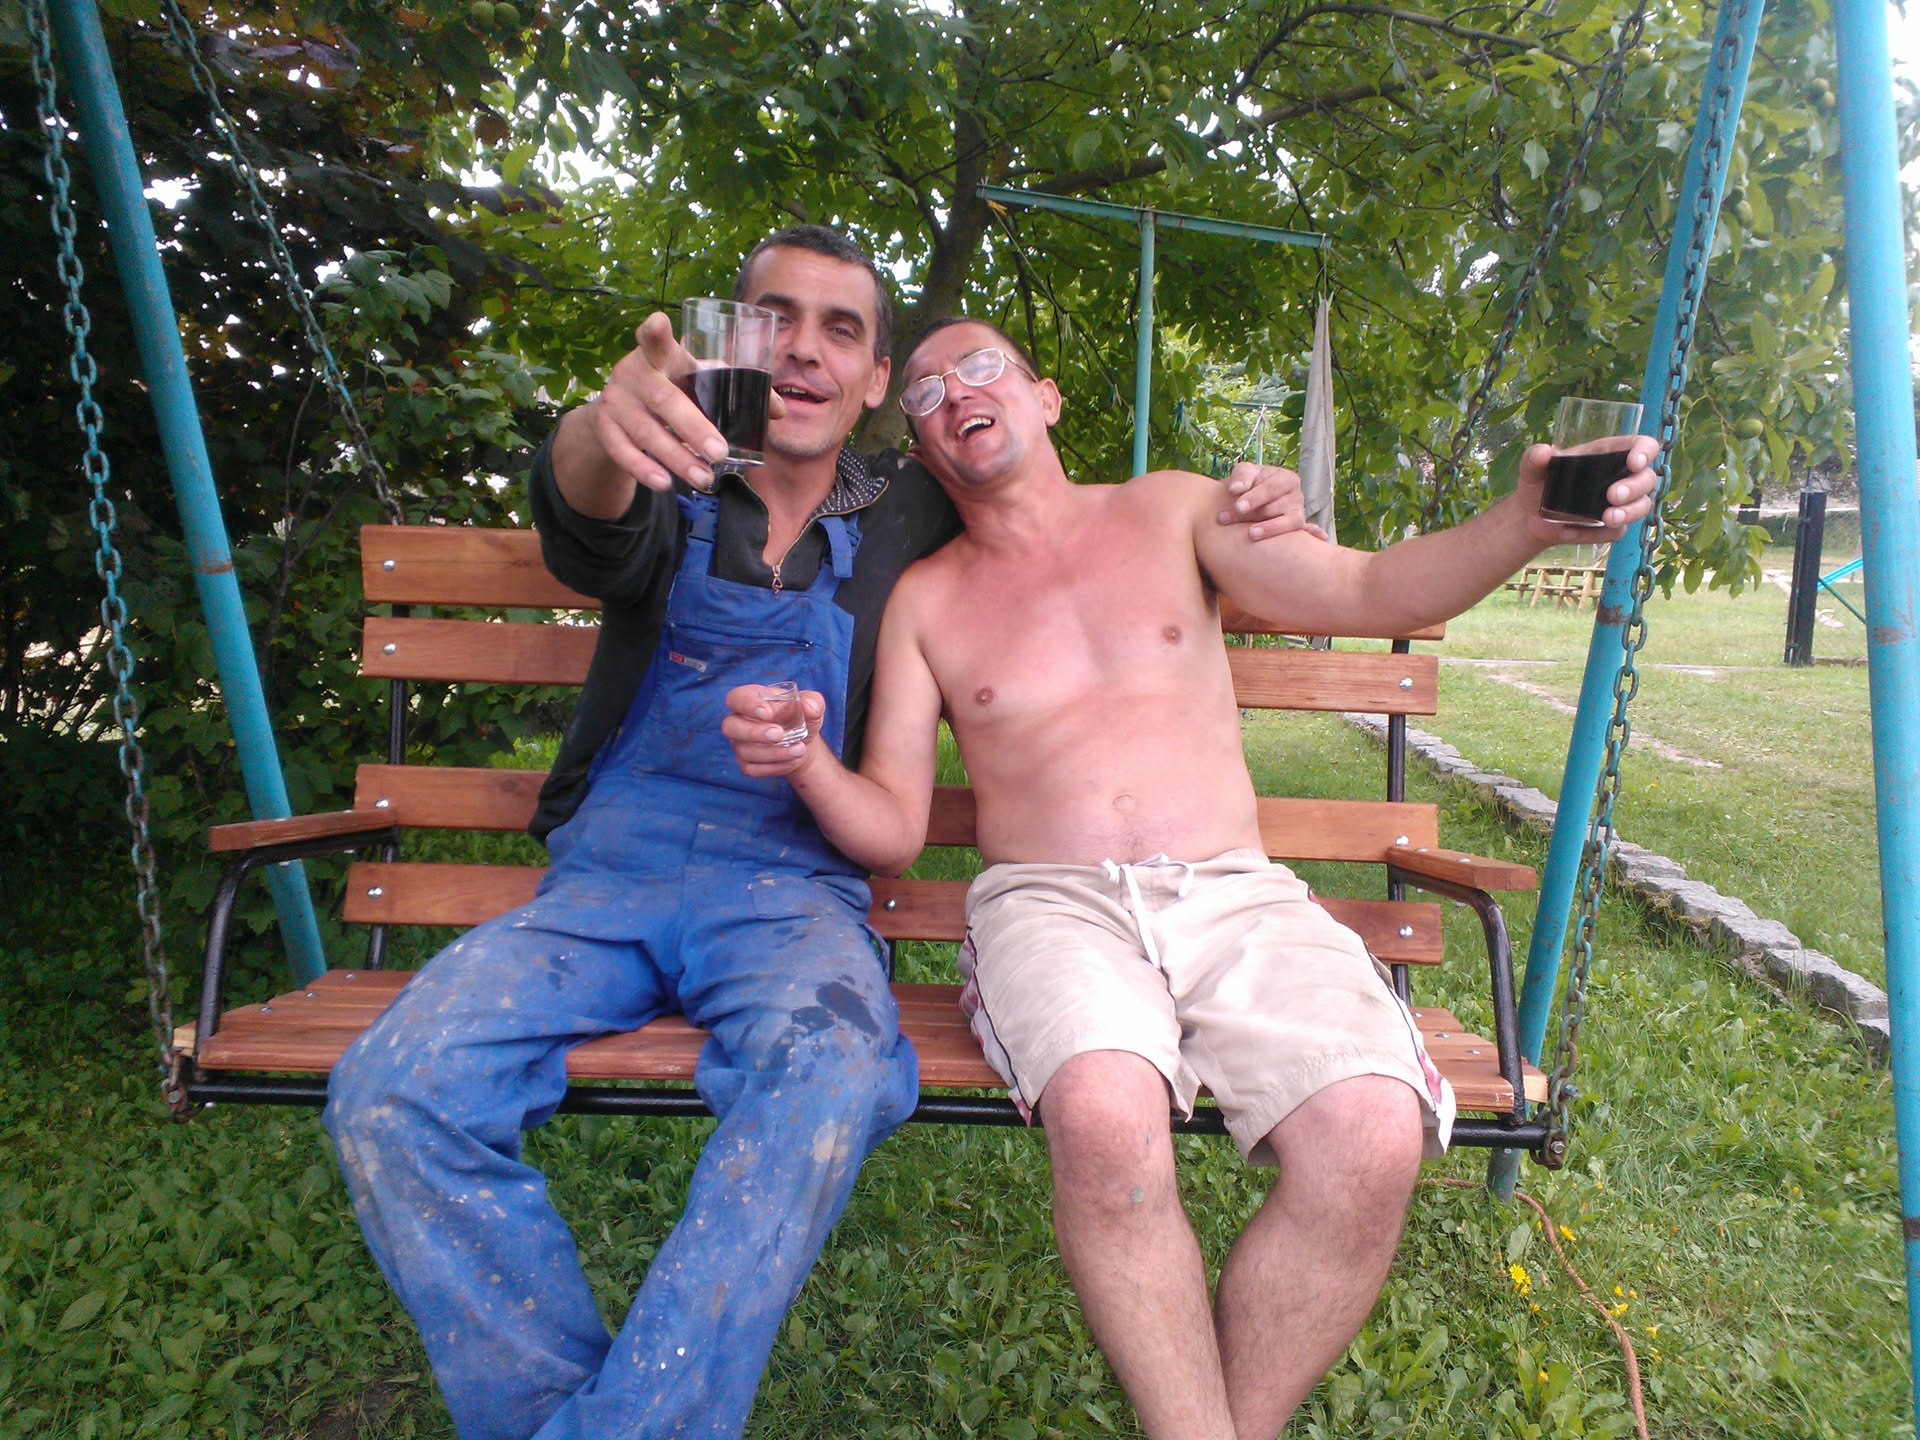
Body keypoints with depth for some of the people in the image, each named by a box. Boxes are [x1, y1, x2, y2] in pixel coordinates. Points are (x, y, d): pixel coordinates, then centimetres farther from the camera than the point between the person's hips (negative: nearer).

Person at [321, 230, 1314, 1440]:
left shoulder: (912, 516, 12)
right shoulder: (671, 488, 9)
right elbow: (593, 537, -15)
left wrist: (1233, 530, 5)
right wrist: (601, 430, -41)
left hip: (791, 883, -1)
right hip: (609, 874, 2)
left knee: (833, 1070, -35)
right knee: (392, 1091, -23)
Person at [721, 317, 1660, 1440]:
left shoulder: (1171, 513, 15)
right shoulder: (925, 599, 14)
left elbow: (1376, 593, 5)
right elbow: (892, 829, 9)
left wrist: (1528, 519, -13)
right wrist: (810, 765, -13)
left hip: (1235, 896, 1)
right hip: (1050, 903, -1)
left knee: (1373, 1138, -27)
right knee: (1106, 1112, -35)